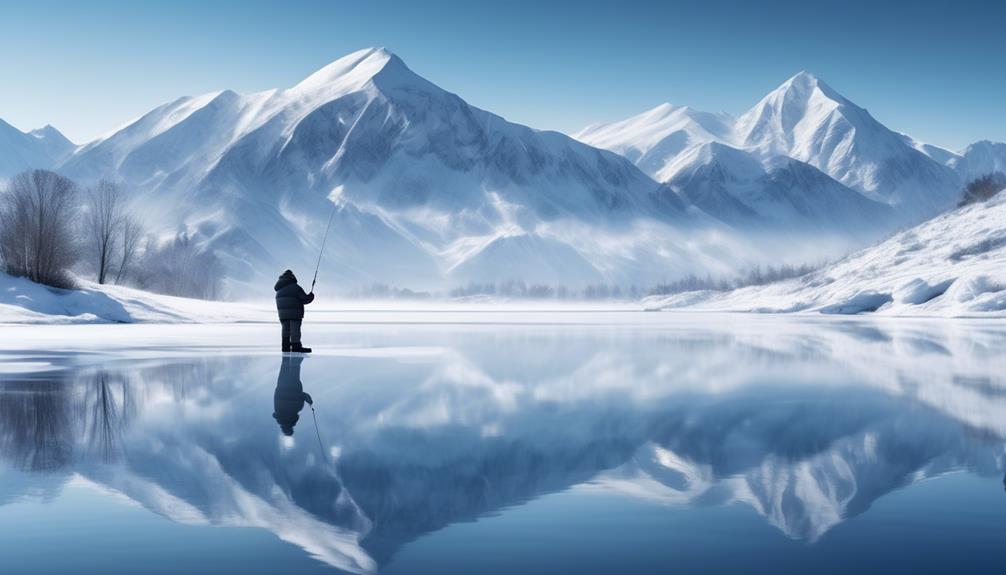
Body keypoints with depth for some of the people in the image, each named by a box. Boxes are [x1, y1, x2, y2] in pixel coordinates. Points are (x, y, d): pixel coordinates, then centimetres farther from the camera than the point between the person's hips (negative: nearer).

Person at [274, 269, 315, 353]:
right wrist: (311, 296, 10)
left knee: (286, 329, 13)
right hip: (294, 314, -6)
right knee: (295, 329, -8)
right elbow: (305, 299, -10)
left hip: (282, 314, 6)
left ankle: (286, 346, 12)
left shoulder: (279, 290, 14)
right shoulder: (295, 287, -8)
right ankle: (296, 346, -13)